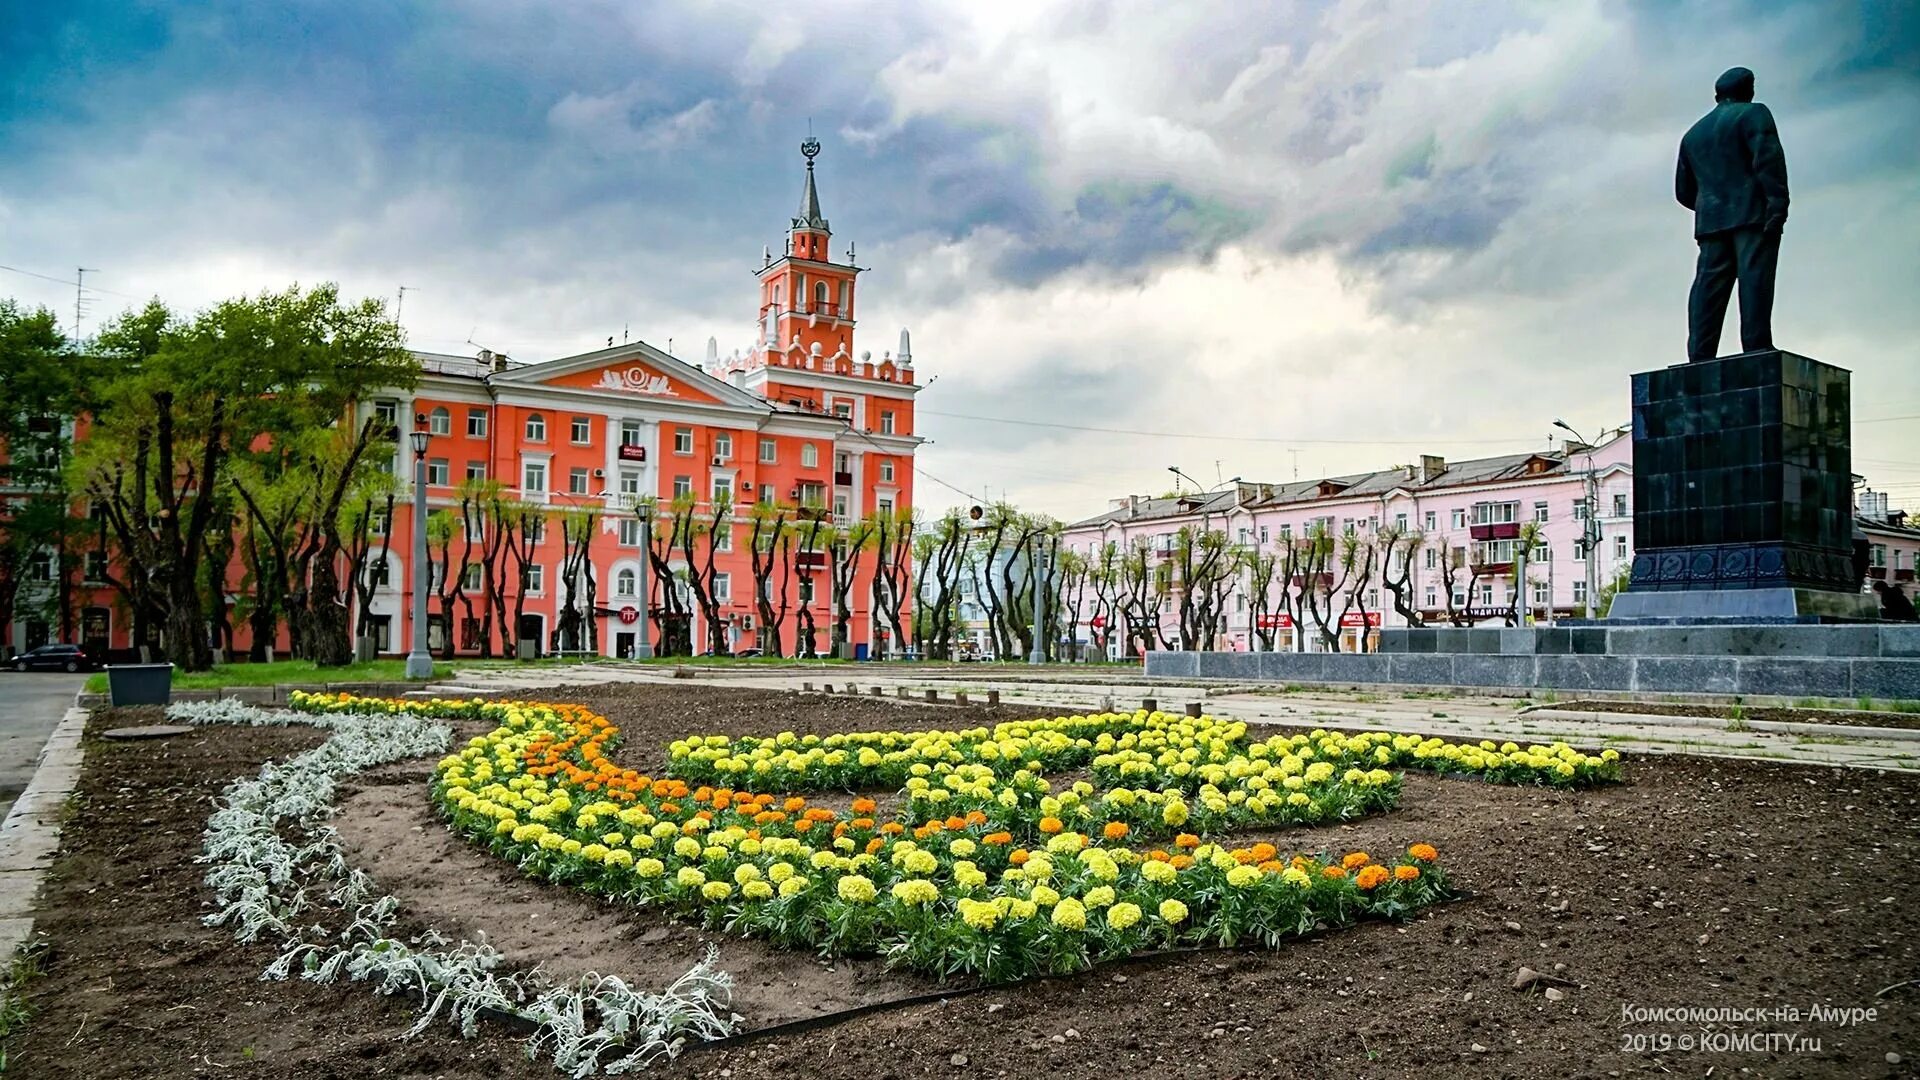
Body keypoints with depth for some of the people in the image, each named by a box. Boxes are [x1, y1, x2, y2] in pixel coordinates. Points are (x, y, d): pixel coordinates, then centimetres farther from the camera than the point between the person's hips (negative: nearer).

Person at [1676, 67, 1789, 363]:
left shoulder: (1693, 133, 25)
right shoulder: (1753, 113, 6)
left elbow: (1684, 191, 25)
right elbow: (1768, 157, -11)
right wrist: (1777, 201, -16)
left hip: (1710, 222, 5)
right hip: (1753, 215, -5)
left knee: (1709, 285, -3)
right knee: (1754, 282, -12)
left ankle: (1700, 357, -13)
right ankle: (1756, 349, -22)